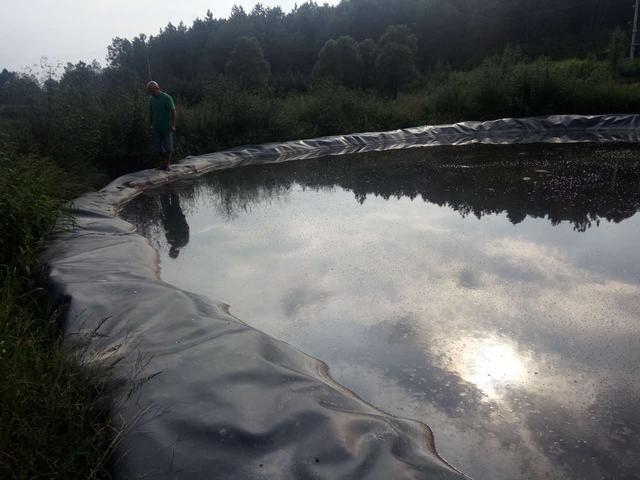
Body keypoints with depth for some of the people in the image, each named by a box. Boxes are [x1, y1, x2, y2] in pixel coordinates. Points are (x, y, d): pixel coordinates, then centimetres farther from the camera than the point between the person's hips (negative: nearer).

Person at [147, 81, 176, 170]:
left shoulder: (167, 98, -10)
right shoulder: (151, 99, 6)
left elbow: (173, 112, -9)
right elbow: (151, 113, 16)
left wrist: (173, 125, -12)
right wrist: (152, 124, 13)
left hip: (167, 127, -5)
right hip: (156, 128, 5)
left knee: (167, 147, 0)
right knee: (157, 147, 3)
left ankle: (167, 164, 15)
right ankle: (163, 162, 19)